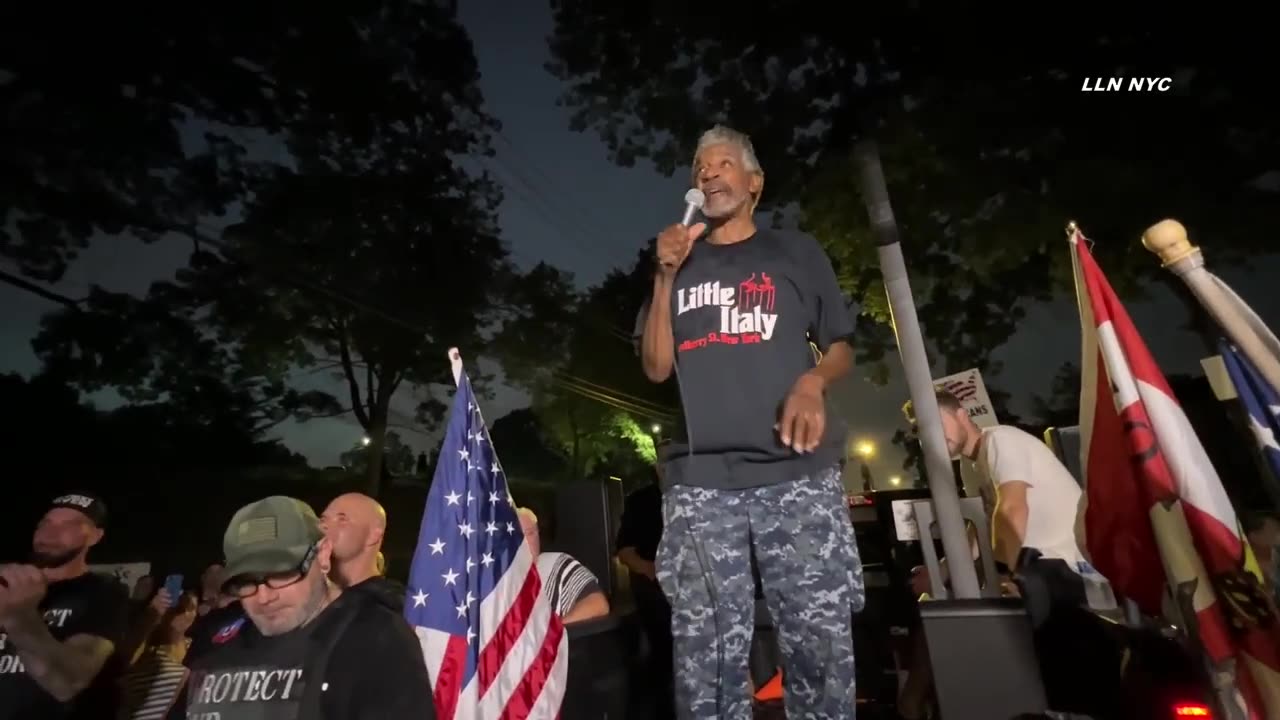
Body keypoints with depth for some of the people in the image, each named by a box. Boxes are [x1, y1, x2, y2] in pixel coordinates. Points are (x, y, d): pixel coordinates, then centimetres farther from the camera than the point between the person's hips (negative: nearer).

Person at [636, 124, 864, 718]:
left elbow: (841, 347, 15)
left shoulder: (796, 252, 16)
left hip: (798, 473, 0)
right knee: (707, 657, 3)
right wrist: (666, 277, 0)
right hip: (698, 482, 1)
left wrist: (813, 382, -8)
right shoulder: (676, 264, 19)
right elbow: (655, 368, 10)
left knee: (822, 643, 0)